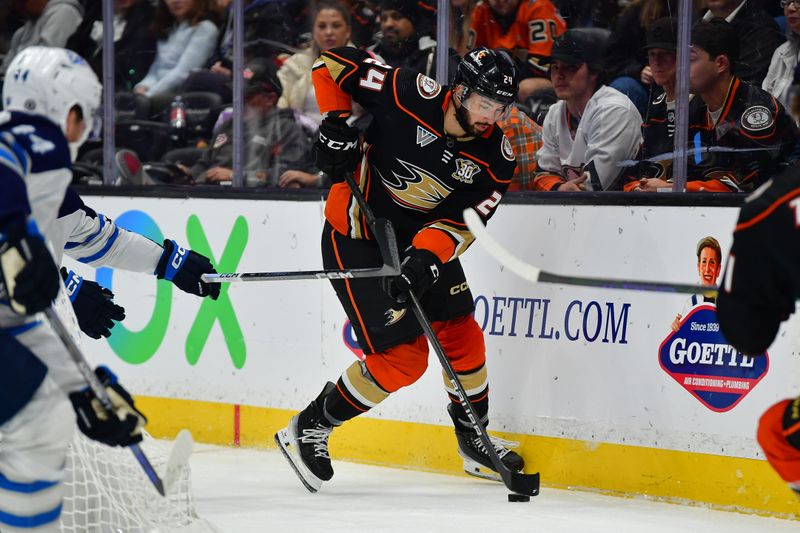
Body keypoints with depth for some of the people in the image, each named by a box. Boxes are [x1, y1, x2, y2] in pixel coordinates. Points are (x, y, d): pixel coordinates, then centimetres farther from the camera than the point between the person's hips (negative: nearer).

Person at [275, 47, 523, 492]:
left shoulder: (497, 158, -11)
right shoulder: (409, 95, -25)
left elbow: (461, 221, -15)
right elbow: (332, 64, -14)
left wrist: (425, 258, -31)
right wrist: (335, 125, -21)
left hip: (421, 237, 6)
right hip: (355, 235, -6)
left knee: (462, 335, 4)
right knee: (402, 358, -11)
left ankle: (475, 441, 29)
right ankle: (308, 430, 7)